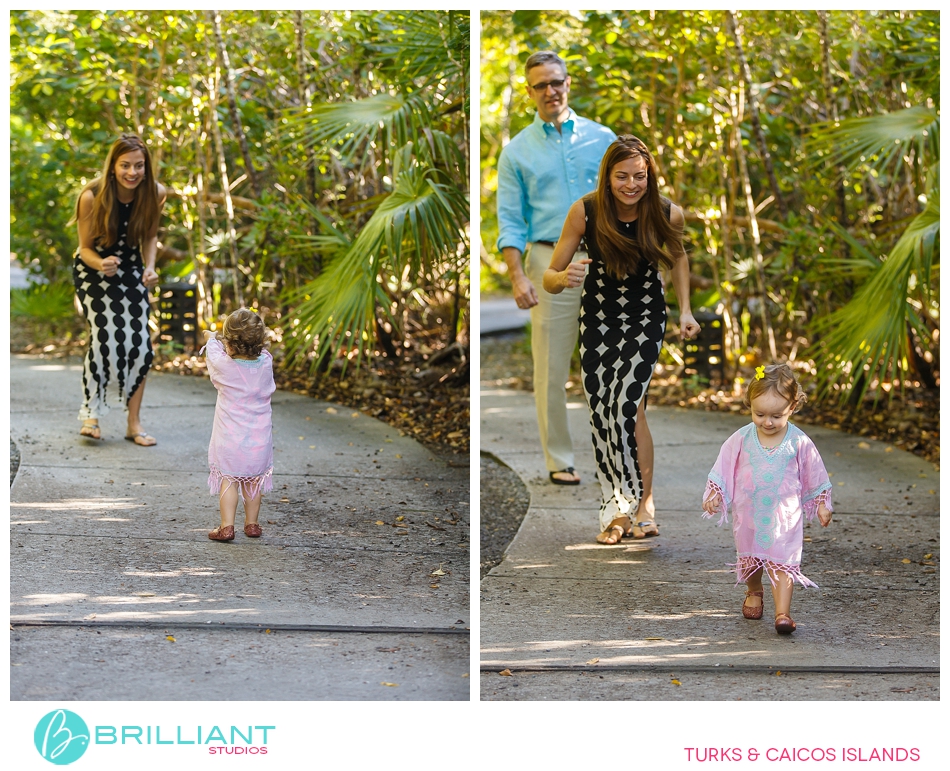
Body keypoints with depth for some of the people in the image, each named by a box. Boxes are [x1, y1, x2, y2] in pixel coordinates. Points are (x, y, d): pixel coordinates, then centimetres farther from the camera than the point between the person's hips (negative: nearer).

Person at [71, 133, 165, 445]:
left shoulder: (155, 194, -14)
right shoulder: (93, 196, -24)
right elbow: (85, 247, -15)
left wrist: (149, 268, -13)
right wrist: (102, 265, -36)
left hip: (131, 271, 4)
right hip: (93, 270, -4)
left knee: (140, 345, -3)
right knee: (104, 338, -18)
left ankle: (134, 423, 9)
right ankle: (91, 413, -1)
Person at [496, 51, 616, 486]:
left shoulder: (601, 138, 10)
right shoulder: (517, 151, 6)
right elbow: (510, 220, 2)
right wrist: (517, 277, -10)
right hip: (551, 261, -1)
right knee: (552, 367, -1)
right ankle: (559, 460, 7)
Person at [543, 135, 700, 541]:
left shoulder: (668, 215, -18)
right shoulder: (585, 211, -21)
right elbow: (549, 278, -19)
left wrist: (685, 310, 2)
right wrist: (564, 277, -42)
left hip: (646, 316, -1)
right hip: (598, 316, 1)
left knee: (628, 404, -15)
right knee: (601, 411, 1)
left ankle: (643, 503, -1)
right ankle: (618, 508, 14)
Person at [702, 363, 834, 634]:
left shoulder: (799, 442, -10)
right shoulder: (741, 439, -8)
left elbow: (815, 478, 2)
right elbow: (723, 469, 2)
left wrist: (822, 506, 6)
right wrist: (713, 494, -6)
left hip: (784, 516, -2)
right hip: (748, 515, 2)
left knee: (782, 562, -10)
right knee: (750, 558, 19)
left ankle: (783, 612, -14)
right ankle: (754, 592, 46)